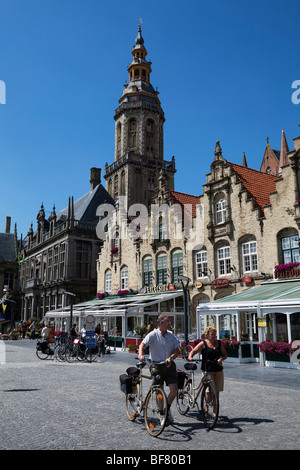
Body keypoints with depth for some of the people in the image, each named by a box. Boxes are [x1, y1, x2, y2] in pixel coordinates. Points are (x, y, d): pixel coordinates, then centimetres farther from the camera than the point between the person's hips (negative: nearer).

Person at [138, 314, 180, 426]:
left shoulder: (171, 335, 6)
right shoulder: (153, 335, -8)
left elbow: (177, 350, 6)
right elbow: (143, 344, -20)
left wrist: (171, 358, -14)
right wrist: (141, 354, -40)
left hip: (169, 365, 3)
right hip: (156, 365, -3)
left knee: (174, 388, -6)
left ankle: (167, 409, 19)